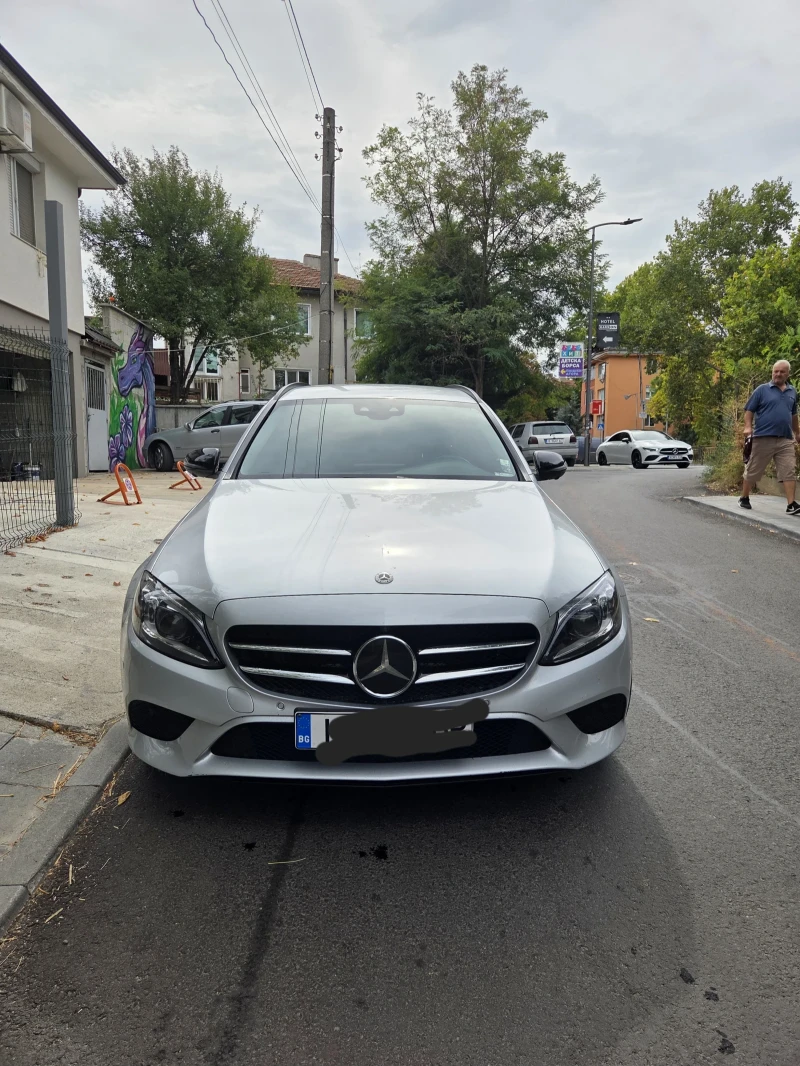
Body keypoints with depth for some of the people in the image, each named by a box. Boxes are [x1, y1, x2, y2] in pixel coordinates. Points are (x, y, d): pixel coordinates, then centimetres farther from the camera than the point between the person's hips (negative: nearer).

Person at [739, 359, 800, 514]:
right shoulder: (762, 390, 0)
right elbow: (749, 410, -1)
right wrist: (748, 427, -16)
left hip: (786, 440, 4)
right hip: (763, 438, -4)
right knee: (753, 470, 5)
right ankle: (744, 498, 20)